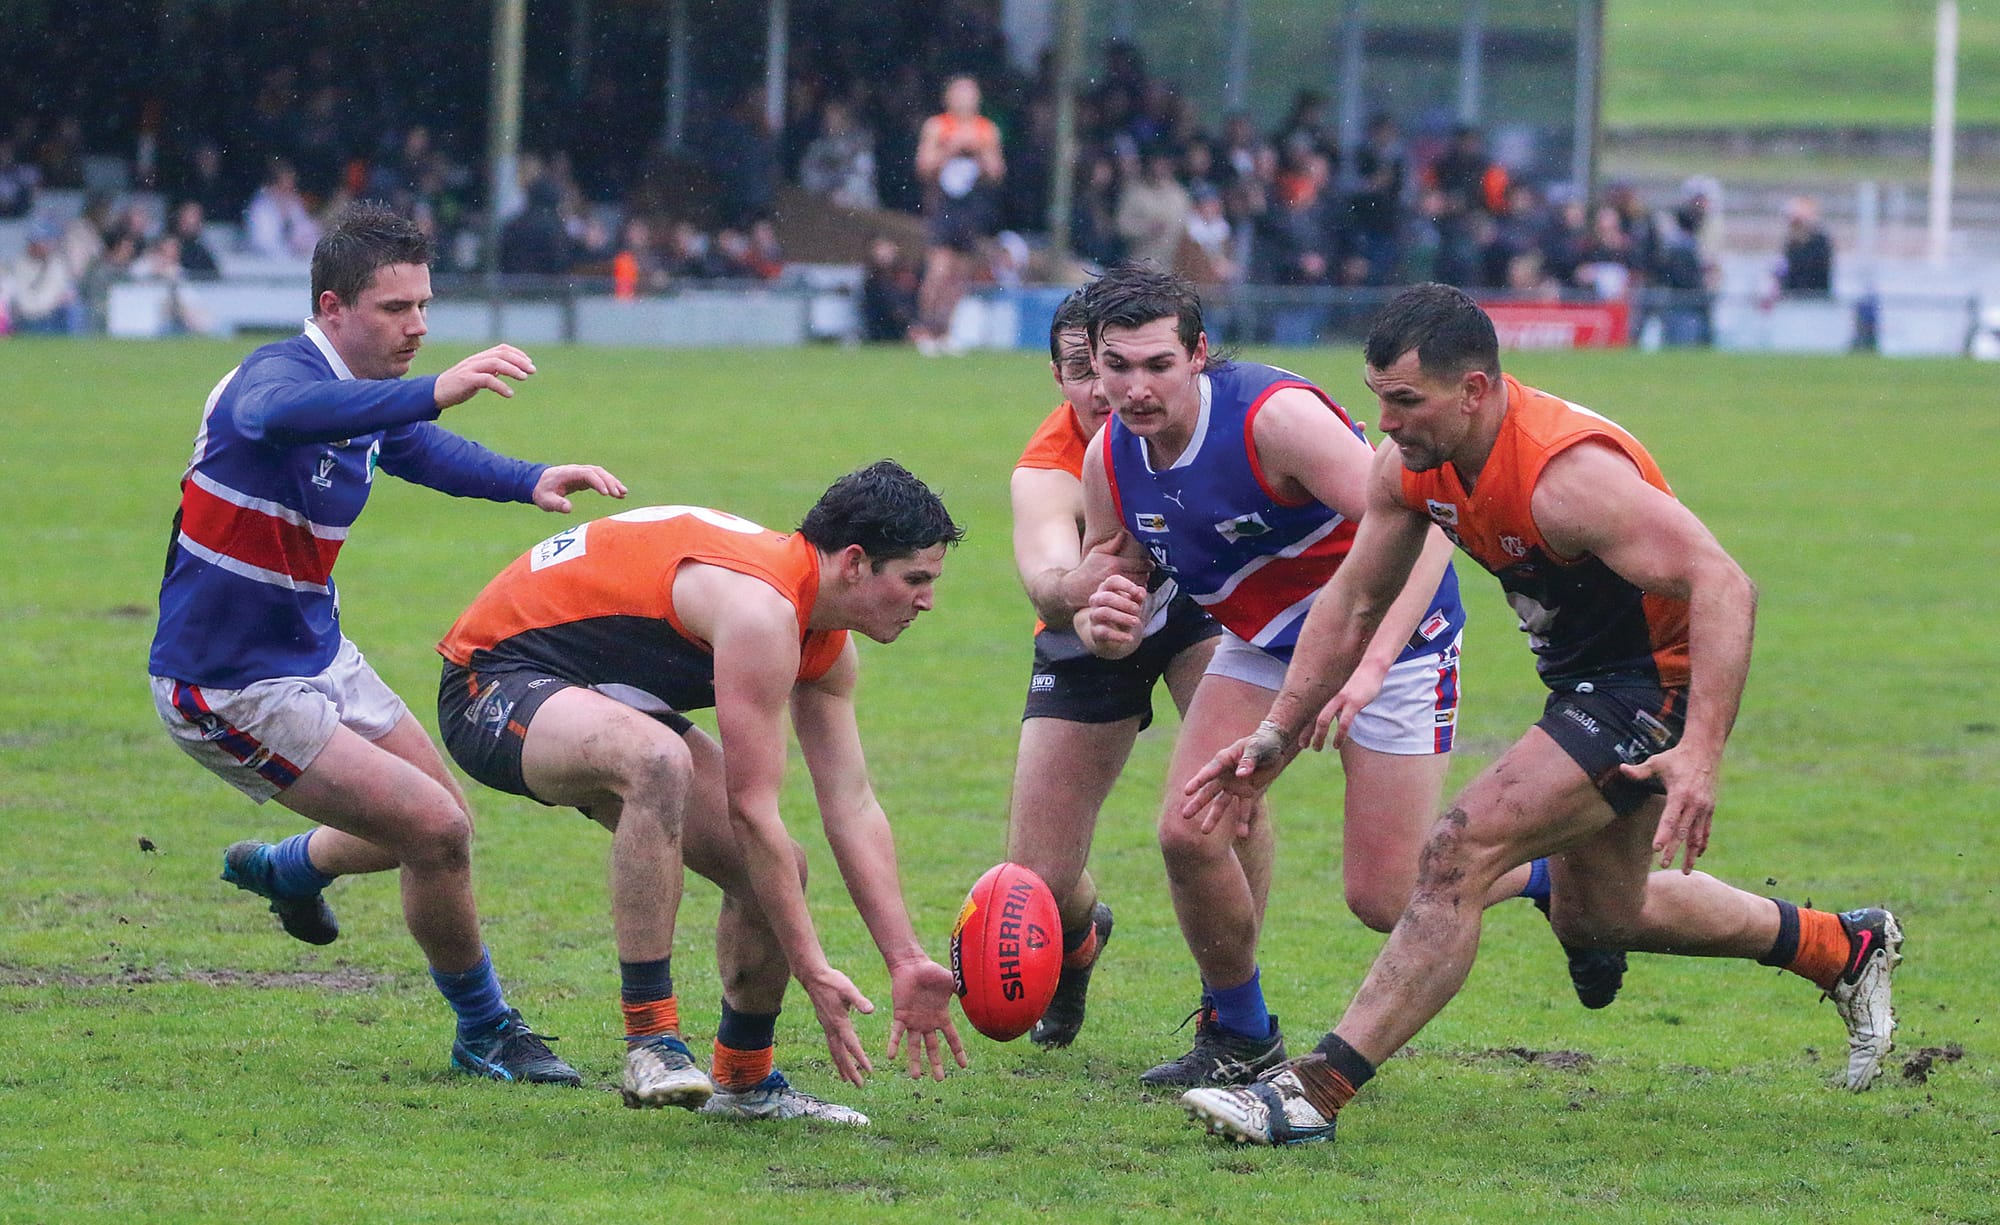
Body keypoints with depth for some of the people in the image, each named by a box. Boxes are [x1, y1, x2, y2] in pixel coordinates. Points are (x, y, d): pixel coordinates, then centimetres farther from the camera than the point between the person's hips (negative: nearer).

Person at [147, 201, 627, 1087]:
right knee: (435, 830, -13)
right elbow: (282, 414, -51)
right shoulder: (280, 374, -27)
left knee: (438, 822, 20)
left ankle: (284, 869, 50)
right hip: (231, 689, -9)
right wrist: (435, 390, -68)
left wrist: (530, 480, -2)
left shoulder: (370, 396, 2)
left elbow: (423, 450, 20)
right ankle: (484, 1034, 7)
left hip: (316, 651, 9)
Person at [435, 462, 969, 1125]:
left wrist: (908, 964, -1)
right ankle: (651, 1042, -37)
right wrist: (812, 971, -27)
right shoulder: (761, 606, -30)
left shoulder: (828, 646, 1)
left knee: (775, 869, 2)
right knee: (657, 761, -40)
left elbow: (852, 809, 5)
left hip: (606, 703, 10)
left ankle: (745, 1082, 23)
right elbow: (750, 809, -30)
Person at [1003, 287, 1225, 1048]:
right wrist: (1070, 589, -77)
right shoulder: (1047, 471, -33)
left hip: (1204, 602, 0)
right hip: (1089, 637, 0)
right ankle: (1080, 940, 38)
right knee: (1039, 887, -2)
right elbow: (1045, 577, -52)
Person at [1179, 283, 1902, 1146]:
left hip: (1653, 683, -10)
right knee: (1599, 916, 25)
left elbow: (1722, 587, -36)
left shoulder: (1569, 474, -32)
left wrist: (1700, 753, -45)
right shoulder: (1411, 464, -7)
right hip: (1585, 679, 10)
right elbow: (1351, 606, 8)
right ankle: (1847, 949, 44)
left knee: (1461, 854, -21)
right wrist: (1276, 737, 3)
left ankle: (1316, 1092, -22)